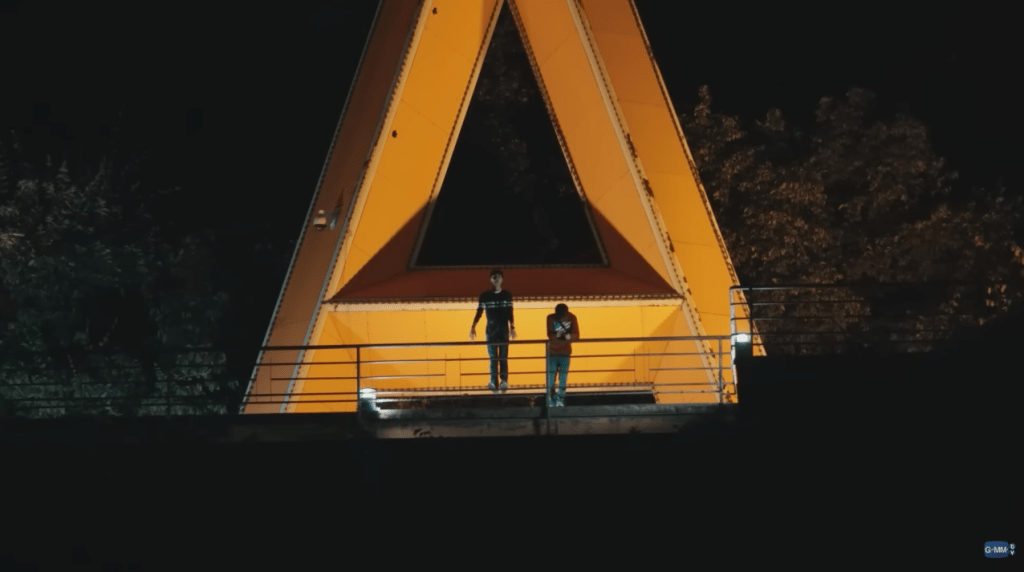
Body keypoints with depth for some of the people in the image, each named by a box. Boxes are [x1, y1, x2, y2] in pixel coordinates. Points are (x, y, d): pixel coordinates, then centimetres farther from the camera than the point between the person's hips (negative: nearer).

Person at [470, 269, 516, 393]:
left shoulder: (507, 295, 5)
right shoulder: (484, 296, 2)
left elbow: (510, 314, 7)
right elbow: (479, 313, 2)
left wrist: (512, 328, -1)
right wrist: (473, 327, -7)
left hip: (504, 330, 0)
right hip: (491, 330, 0)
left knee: (503, 357, -2)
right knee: (493, 358, -3)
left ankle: (504, 382, -6)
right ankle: (494, 383, -8)